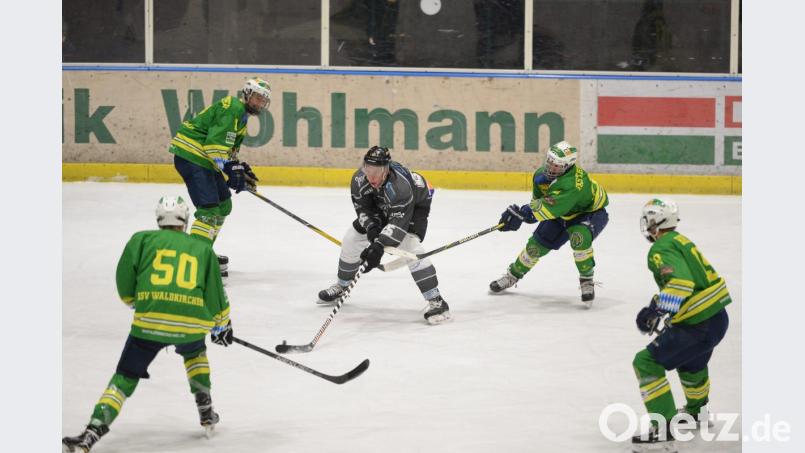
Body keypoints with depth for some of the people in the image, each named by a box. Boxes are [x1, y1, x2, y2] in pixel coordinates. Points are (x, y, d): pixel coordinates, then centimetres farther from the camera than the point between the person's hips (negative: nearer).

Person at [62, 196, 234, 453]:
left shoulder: (142, 240, 15)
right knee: (194, 352, 37)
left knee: (125, 378, 5)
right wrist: (222, 325, 36)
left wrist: (136, 302, 25)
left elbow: (125, 283, 5)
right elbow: (215, 294, 20)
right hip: (192, 323, 2)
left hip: (149, 320, -2)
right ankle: (206, 414, 34)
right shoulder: (203, 249, 21)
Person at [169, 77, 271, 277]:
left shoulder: (241, 114, 20)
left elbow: (228, 150, 27)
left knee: (223, 205, 21)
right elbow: (215, 143, -24)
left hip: (203, 159, 11)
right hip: (191, 156, -11)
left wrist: (241, 169, 14)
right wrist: (231, 172, -25)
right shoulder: (232, 109, -14)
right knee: (209, 209, -18)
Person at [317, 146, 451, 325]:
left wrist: (379, 245, -53)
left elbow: (399, 221, -45)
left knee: (410, 245, -29)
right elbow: (363, 208, -13)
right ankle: (341, 286, 28)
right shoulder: (359, 179, -25)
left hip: (415, 204, -6)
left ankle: (436, 302, -26)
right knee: (351, 239, 4)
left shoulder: (399, 185, -43)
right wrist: (371, 226, -33)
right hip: (382, 206, 7)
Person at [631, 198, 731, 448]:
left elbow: (680, 281, -31)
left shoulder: (661, 249, -15)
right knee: (691, 362, 36)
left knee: (646, 363, -8)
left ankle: (663, 428, -13)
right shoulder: (680, 240, 14)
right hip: (718, 318, 10)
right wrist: (657, 305, 20)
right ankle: (696, 411, 60)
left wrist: (656, 310, -33)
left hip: (697, 328, -10)